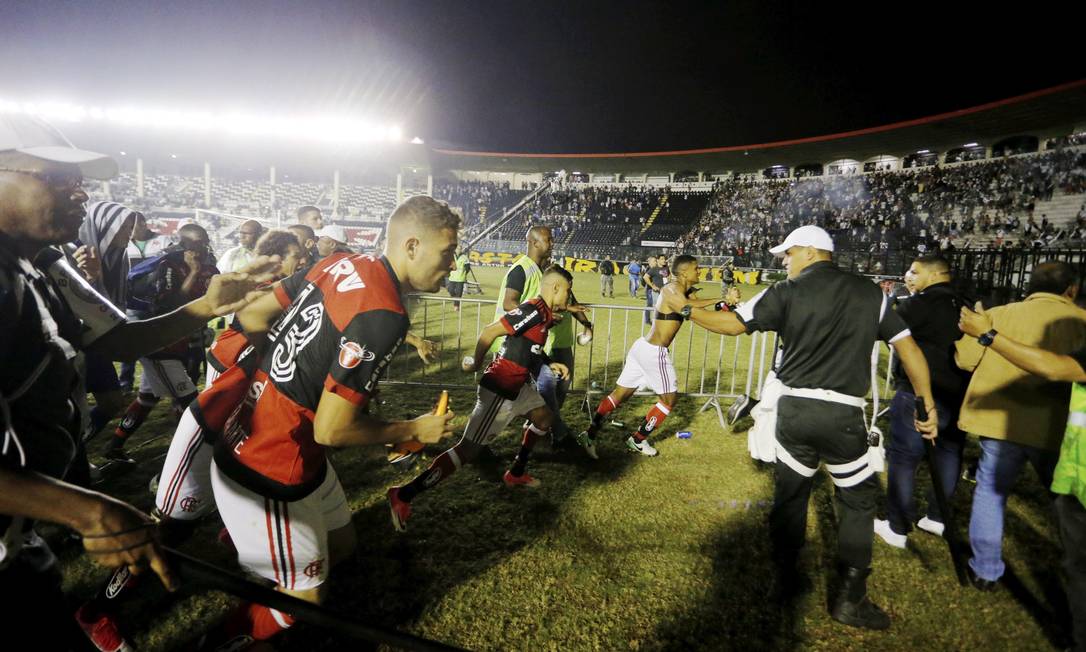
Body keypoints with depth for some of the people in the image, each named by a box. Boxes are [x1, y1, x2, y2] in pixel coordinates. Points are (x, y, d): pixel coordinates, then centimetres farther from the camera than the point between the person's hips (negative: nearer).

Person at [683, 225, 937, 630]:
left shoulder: (788, 292, -1)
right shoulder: (869, 293, 6)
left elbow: (735, 323, -2)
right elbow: (908, 347, 7)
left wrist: (687, 311, 11)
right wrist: (928, 404, 13)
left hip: (794, 408, 0)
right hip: (842, 414, 0)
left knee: (789, 493, 16)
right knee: (857, 501, 15)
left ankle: (786, 580, 29)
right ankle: (850, 599, 18)